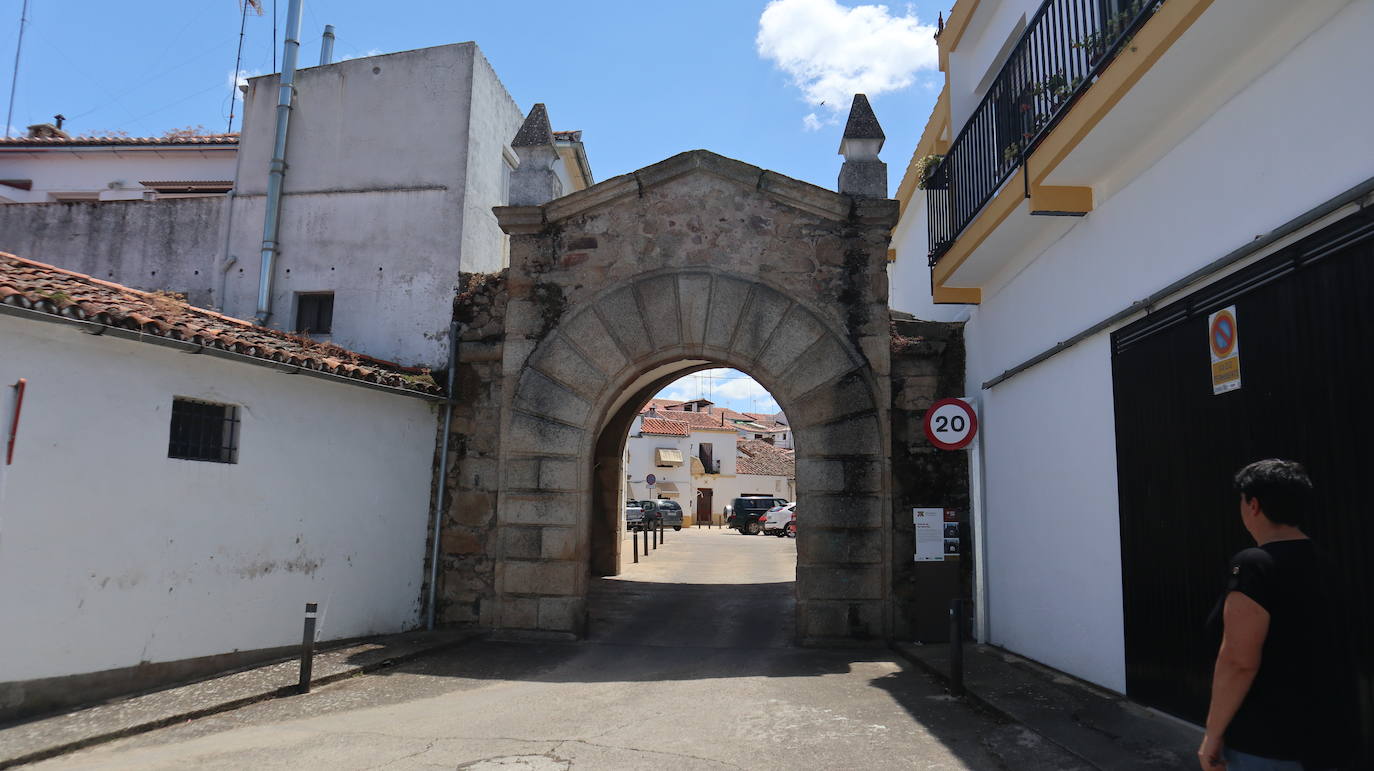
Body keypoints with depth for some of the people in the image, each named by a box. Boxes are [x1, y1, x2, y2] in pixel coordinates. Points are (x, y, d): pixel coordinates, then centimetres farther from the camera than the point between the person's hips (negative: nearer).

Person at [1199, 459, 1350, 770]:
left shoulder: (1254, 565, -21)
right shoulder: (1318, 559, 7)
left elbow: (1239, 662, -24)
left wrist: (1213, 733, -15)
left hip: (1265, 742, -8)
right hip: (1316, 730, 8)